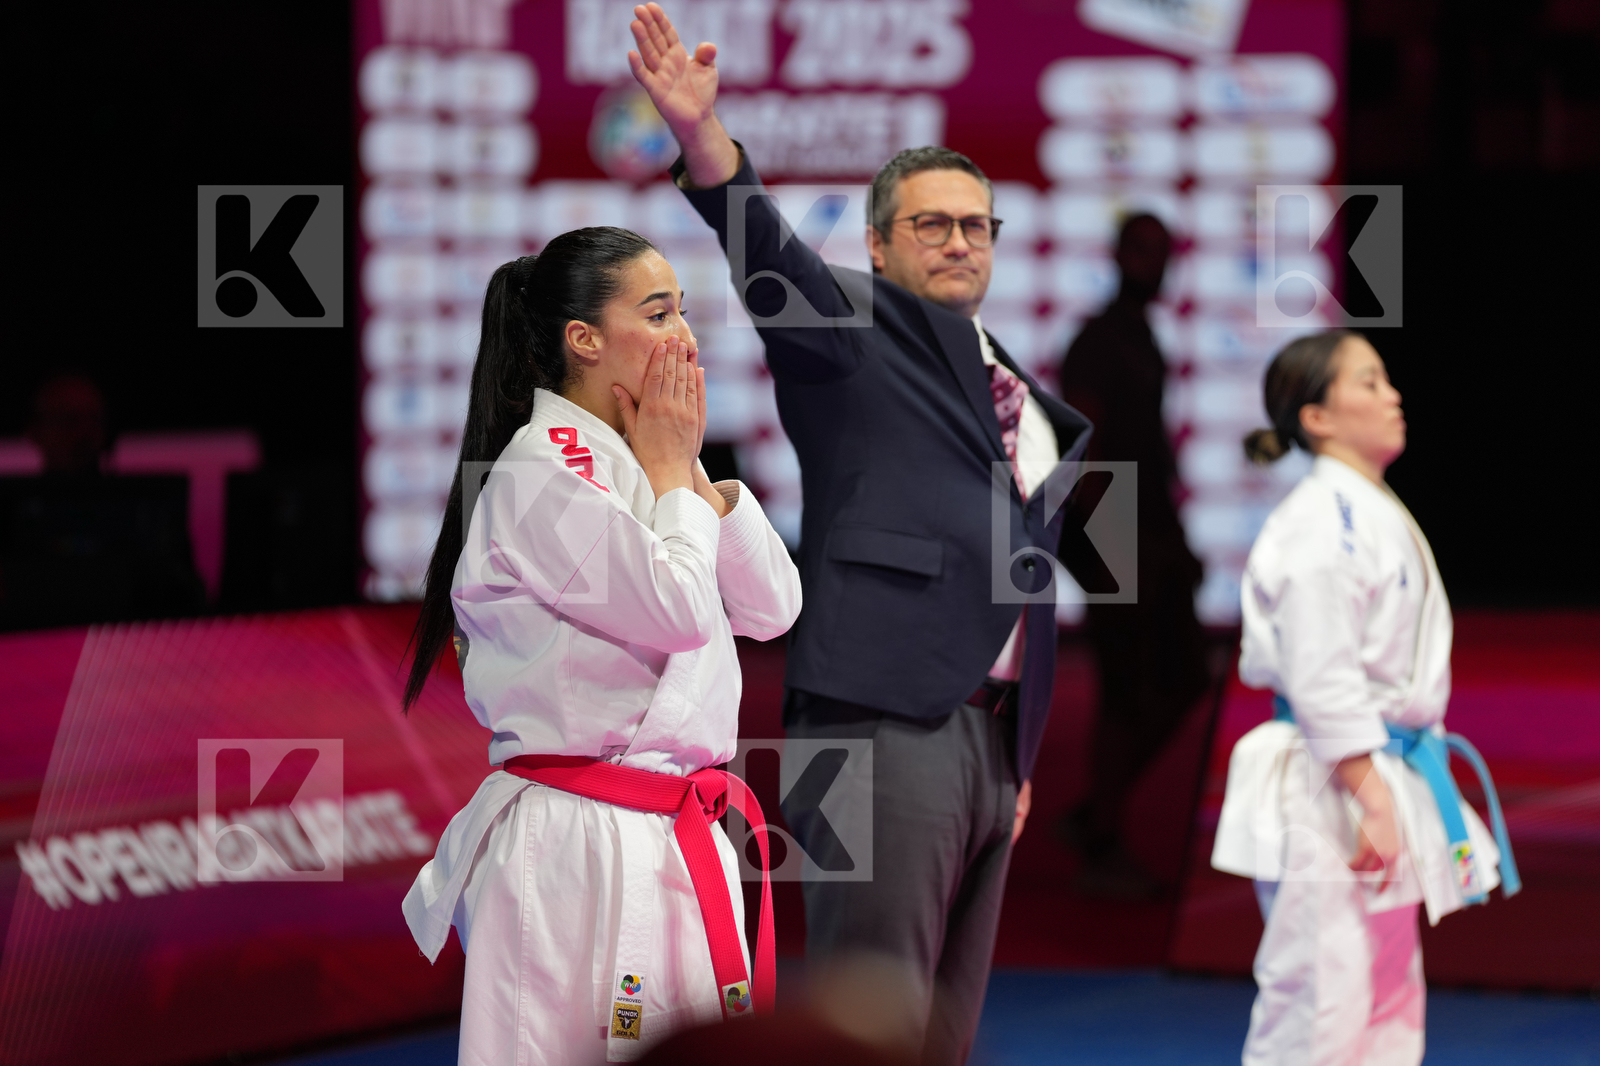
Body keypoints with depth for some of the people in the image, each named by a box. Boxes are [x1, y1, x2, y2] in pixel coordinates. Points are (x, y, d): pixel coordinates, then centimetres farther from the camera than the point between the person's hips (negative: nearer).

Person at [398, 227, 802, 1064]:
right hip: (579, 842, -9)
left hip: (674, 839, 9)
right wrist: (670, 474, -4)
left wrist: (690, 470, 4)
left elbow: (774, 609, 13)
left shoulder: (627, 465, 16)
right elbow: (676, 611, -19)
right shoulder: (541, 470, -13)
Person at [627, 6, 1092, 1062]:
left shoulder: (1017, 397, 23)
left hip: (989, 736, 8)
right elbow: (761, 244, -16)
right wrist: (703, 132, -36)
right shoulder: (852, 333, 3)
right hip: (884, 720, -8)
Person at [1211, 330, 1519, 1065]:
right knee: (1319, 1004, -10)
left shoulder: (1375, 513, 15)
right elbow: (1321, 681, -22)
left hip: (1387, 779, 10)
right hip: (1327, 785, -10)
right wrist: (1371, 802, -23)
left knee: (1389, 1001, 14)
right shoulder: (1321, 522, -16)